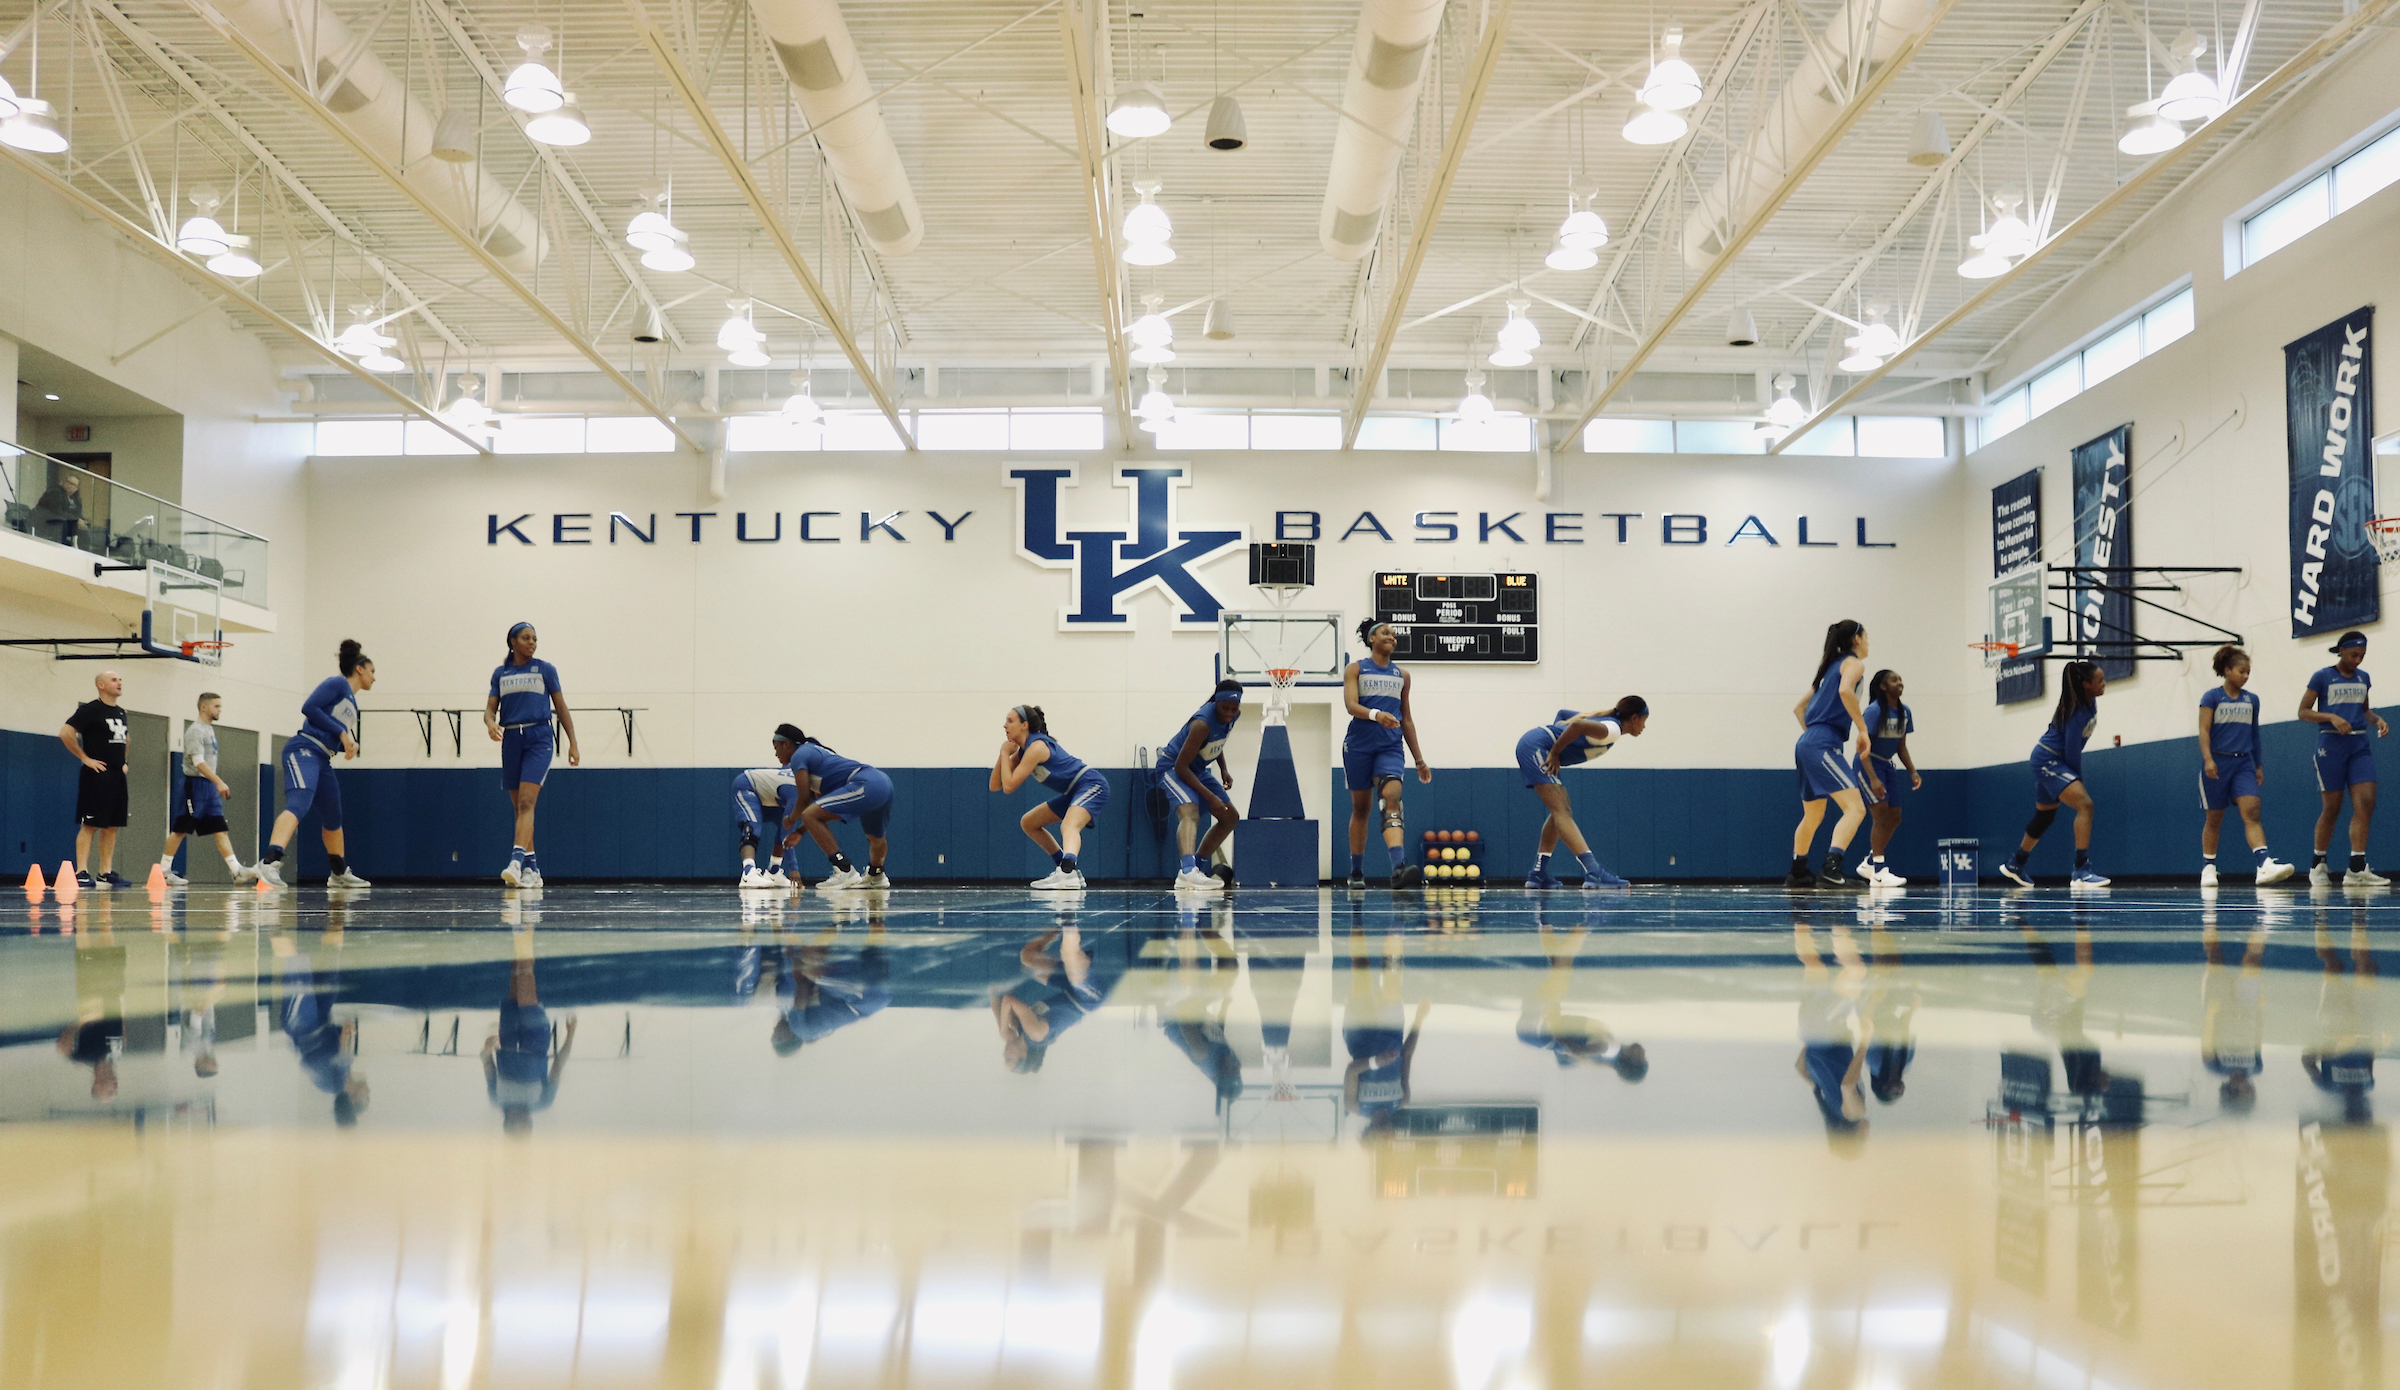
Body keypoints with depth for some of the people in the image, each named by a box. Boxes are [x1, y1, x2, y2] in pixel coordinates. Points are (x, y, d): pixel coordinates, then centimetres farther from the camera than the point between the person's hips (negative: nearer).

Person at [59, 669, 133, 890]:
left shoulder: (121, 712, 16)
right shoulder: (90, 709, -8)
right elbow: (65, 732, -17)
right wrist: (85, 758, -14)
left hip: (117, 776, 8)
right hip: (97, 775, -8)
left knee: (112, 826, 8)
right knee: (89, 825, -9)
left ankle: (105, 873, 12)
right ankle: (81, 873, -9)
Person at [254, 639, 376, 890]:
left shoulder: (352, 702, 24)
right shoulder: (338, 684, -1)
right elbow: (309, 707, -14)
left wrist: (351, 745, 4)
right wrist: (342, 732, -13)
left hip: (322, 760, 10)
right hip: (304, 750, -10)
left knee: (333, 819, 20)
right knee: (298, 805, -30)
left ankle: (340, 874, 37)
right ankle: (270, 862, -48)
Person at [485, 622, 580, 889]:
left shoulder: (545, 669, 5)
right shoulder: (500, 673, 12)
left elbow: (561, 707, 7)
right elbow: (490, 708, 8)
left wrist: (573, 743, 3)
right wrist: (491, 724, -16)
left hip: (539, 738, -4)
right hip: (511, 739, 4)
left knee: (526, 802, -18)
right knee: (519, 807, 6)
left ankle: (516, 861, -29)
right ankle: (532, 869, 13)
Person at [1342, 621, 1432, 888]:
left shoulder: (1402, 675, 16)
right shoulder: (1356, 669, 5)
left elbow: (1407, 719, 21)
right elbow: (1351, 705, -11)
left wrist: (1419, 759, 18)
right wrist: (1376, 714, -31)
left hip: (1390, 746, 2)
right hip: (1359, 745, -2)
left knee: (1392, 799, -19)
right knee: (1360, 807, 7)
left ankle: (1399, 867, -35)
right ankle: (1357, 872, 19)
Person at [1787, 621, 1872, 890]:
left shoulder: (1831, 666, 25)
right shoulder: (1853, 663, 0)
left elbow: (1799, 708, 28)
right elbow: (1845, 691, -23)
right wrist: (1862, 728, -16)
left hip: (1806, 745, 10)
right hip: (1823, 745, -10)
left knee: (1813, 816, 23)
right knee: (1855, 809, -18)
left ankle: (1797, 874, 33)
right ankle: (1831, 870, -32)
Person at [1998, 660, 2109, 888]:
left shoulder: (2091, 704, 1)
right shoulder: (2077, 711, -25)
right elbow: (2072, 751, -22)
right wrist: (2078, 779, -9)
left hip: (2054, 761, 10)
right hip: (2048, 760, -10)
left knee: (2045, 816, 21)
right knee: (2085, 804, -24)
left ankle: (2015, 866, 38)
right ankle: (2081, 871, -28)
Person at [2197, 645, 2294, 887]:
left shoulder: (2252, 700, 12)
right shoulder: (2212, 697, -1)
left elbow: (2254, 734, 19)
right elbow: (2204, 730, -9)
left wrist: (2259, 765, 17)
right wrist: (2208, 759, -21)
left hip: (2243, 763, 3)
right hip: (2217, 762, -3)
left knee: (2252, 813, -14)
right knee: (2214, 819, 4)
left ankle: (2265, 866, -28)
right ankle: (2208, 869, 16)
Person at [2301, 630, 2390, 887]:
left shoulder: (2364, 679, 13)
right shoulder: (2322, 677, -2)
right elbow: (2303, 712, -2)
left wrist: (2378, 719, 4)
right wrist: (2331, 717, -18)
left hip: (2360, 744, 5)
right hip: (2331, 744, -5)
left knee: (2366, 803, -11)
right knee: (2332, 808, -1)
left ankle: (2357, 869, -13)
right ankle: (2318, 866, 15)